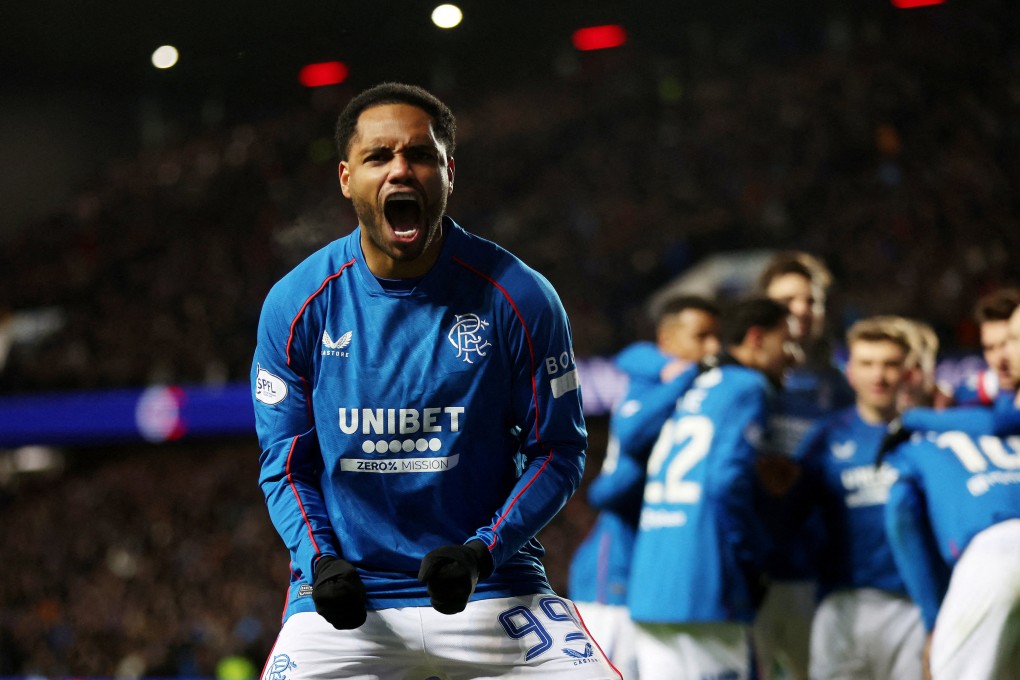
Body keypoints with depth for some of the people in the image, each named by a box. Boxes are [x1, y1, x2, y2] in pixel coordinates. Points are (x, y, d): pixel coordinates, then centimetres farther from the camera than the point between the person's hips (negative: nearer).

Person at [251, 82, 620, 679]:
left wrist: (482, 551, -14)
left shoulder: (520, 297, -6)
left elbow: (558, 451, -1)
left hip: (492, 588, -1)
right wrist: (320, 559, -12)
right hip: (346, 595, 1)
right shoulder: (294, 305, -2)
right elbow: (286, 465, 5)